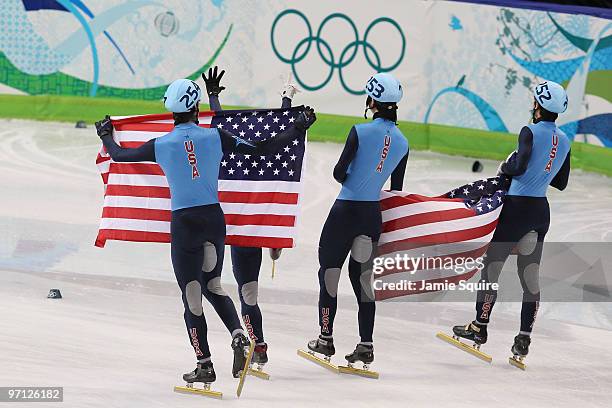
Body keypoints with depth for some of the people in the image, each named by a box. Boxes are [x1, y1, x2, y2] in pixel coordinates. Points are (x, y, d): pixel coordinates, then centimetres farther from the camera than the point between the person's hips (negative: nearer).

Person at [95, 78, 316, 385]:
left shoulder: (160, 146, -6)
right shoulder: (215, 137, -5)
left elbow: (118, 155, 9)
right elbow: (260, 149, -3)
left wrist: (106, 135, 31)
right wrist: (298, 129, 6)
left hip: (183, 223, -2)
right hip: (214, 219, 3)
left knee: (191, 293, 5)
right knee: (212, 285, 21)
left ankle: (204, 365, 7)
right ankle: (238, 336, -2)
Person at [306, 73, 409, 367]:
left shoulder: (361, 132, -13)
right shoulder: (402, 143, 4)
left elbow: (339, 172, -13)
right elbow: (396, 189, 9)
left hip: (346, 210, -5)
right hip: (373, 215, 5)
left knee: (329, 271, 8)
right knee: (361, 276, 11)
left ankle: (326, 339, 11)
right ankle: (365, 345, 7)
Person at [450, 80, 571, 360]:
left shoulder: (531, 132, -12)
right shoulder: (564, 142, 9)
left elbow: (519, 166, -23)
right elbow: (561, 183, 16)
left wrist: (505, 167, -4)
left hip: (518, 207, -7)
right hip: (542, 211, 7)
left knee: (492, 265, 2)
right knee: (530, 275, 7)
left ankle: (479, 327, 6)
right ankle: (523, 341, 6)